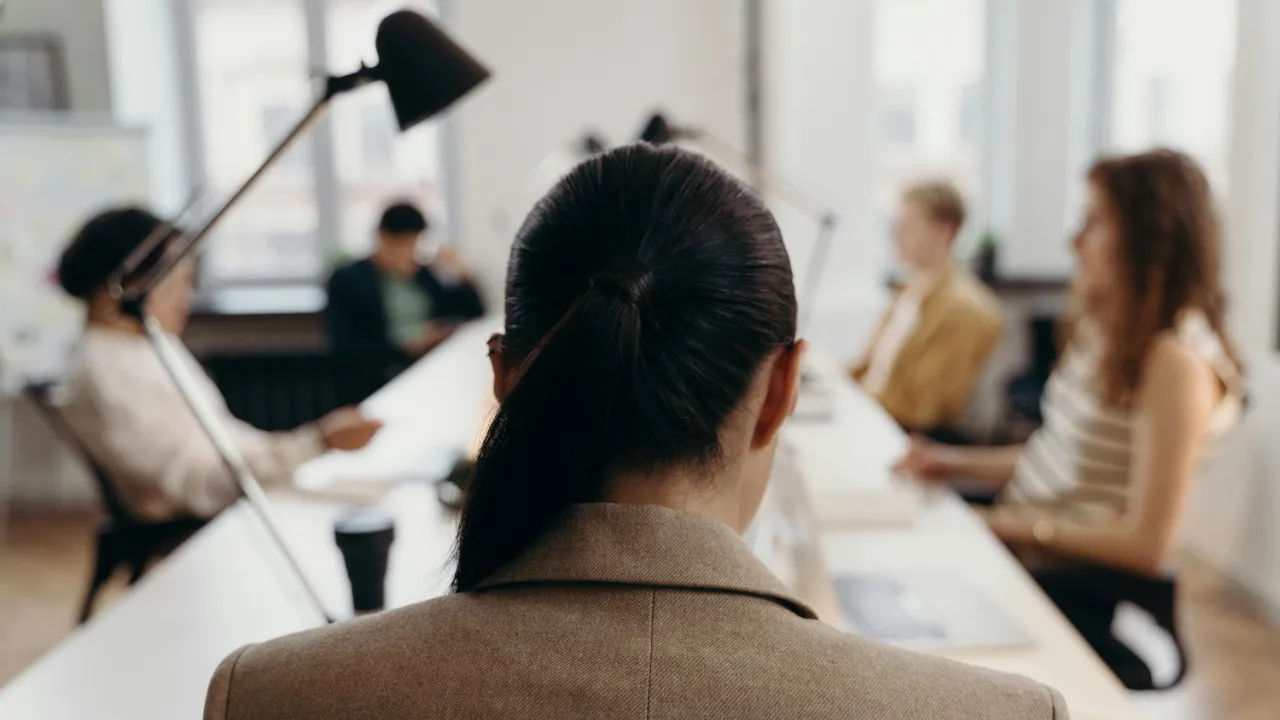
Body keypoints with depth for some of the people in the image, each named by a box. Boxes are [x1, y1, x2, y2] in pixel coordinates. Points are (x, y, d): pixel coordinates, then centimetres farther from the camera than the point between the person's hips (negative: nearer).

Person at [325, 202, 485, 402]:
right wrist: (406, 347, -16)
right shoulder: (347, 280, 3)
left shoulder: (425, 274, 17)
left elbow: (476, 317, 18)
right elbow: (345, 352, -7)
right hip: (381, 387, -5)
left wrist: (460, 278, 2)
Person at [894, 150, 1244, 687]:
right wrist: (957, 464, 7)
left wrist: (1023, 525, -14)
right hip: (1023, 552, 8)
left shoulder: (1176, 362, -17)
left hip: (1083, 591, -8)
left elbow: (1148, 545, -17)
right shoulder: (1108, 329, 12)